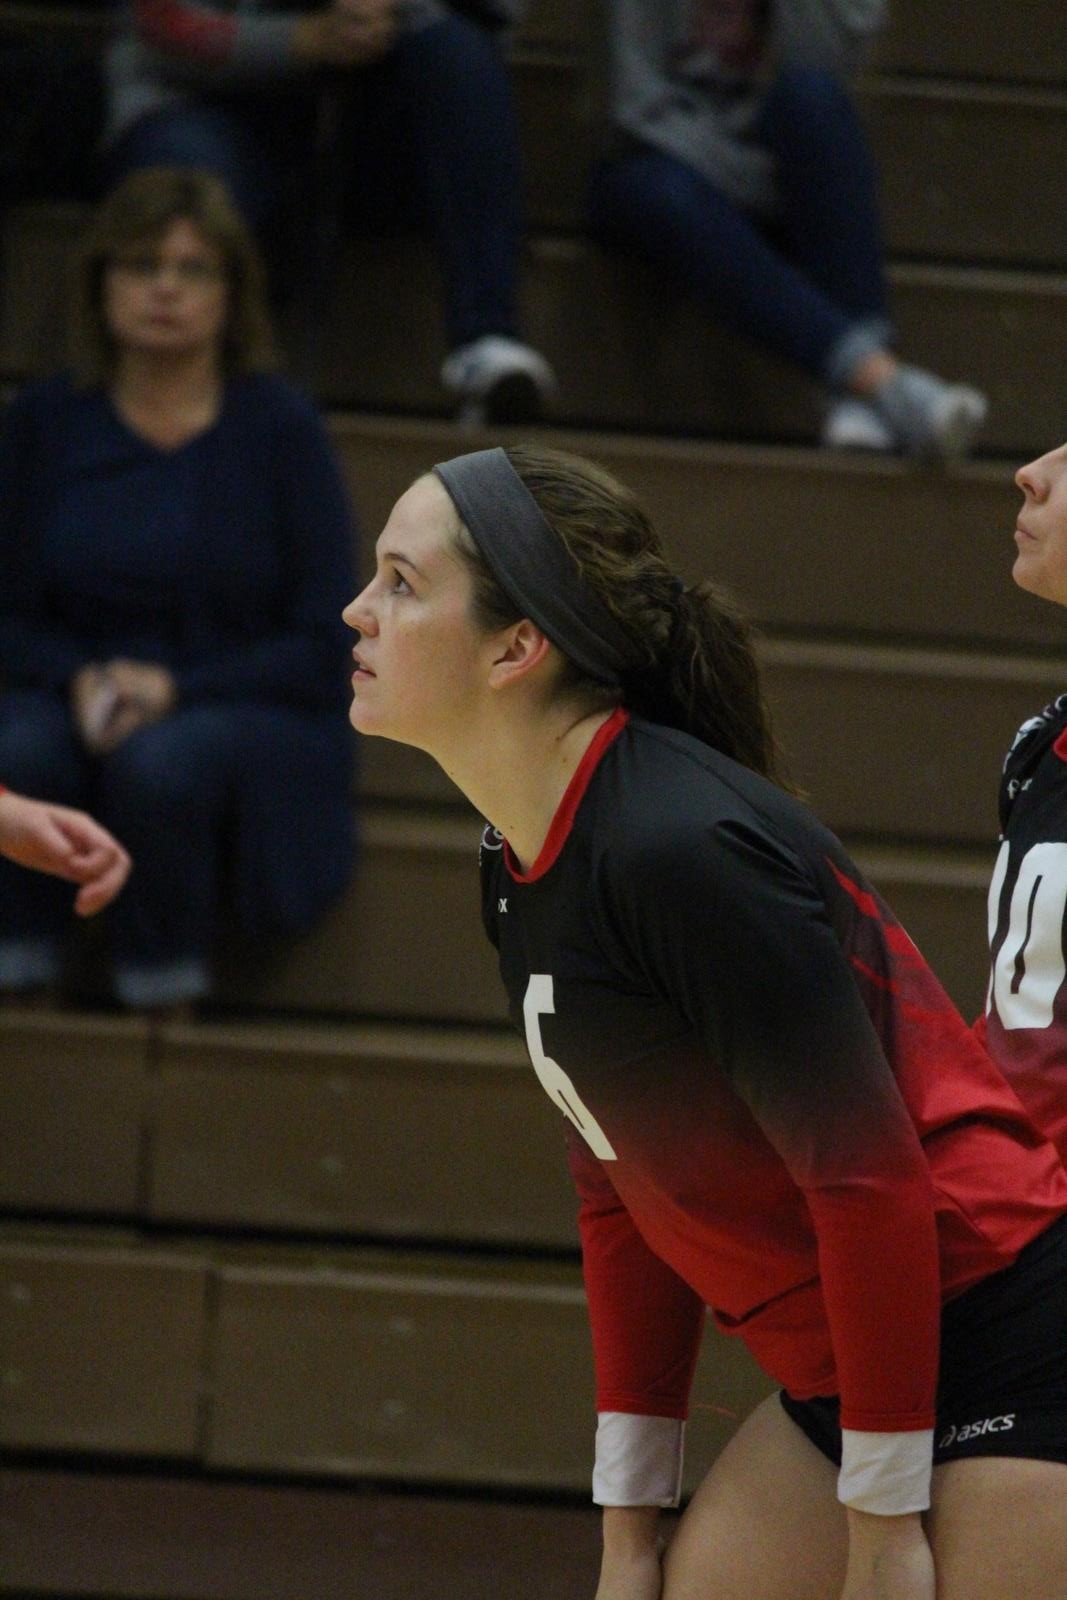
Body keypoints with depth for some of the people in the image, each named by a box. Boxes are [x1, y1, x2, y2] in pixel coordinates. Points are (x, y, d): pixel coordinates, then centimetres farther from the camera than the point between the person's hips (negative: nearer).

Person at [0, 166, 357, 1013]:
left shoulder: (279, 427, -3)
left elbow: (324, 648, -4)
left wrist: (176, 689, -18)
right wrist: (80, 680, -14)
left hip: (253, 714, -2)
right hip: (82, 708, 2)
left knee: (159, 763, -37)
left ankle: (164, 994, -18)